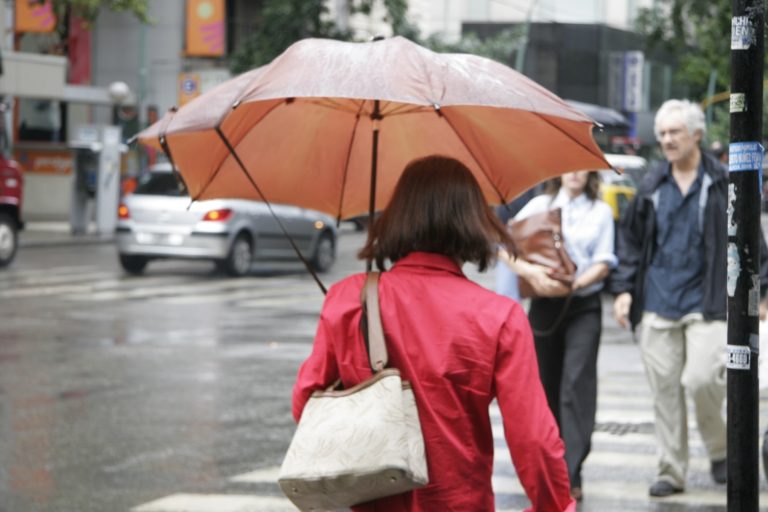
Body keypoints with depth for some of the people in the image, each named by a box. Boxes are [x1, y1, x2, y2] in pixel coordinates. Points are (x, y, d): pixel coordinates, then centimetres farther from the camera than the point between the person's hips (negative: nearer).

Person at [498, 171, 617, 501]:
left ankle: (570, 476, -15)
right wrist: (528, 271, -17)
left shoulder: (601, 212, 7)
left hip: (584, 305, -2)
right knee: (547, 384, 9)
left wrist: (573, 285, -17)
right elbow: (503, 245, 0)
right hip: (544, 304, 2)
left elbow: (604, 263, 0)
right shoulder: (540, 206, 8)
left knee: (577, 383, -12)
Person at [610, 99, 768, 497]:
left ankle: (719, 449, 10)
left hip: (707, 300, -4)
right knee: (664, 388, 4)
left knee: (701, 379, -17)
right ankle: (671, 470, 14)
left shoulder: (722, 184, 1)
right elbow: (630, 241, 17)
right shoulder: (651, 188, 11)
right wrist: (624, 289, 7)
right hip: (657, 302, 4)